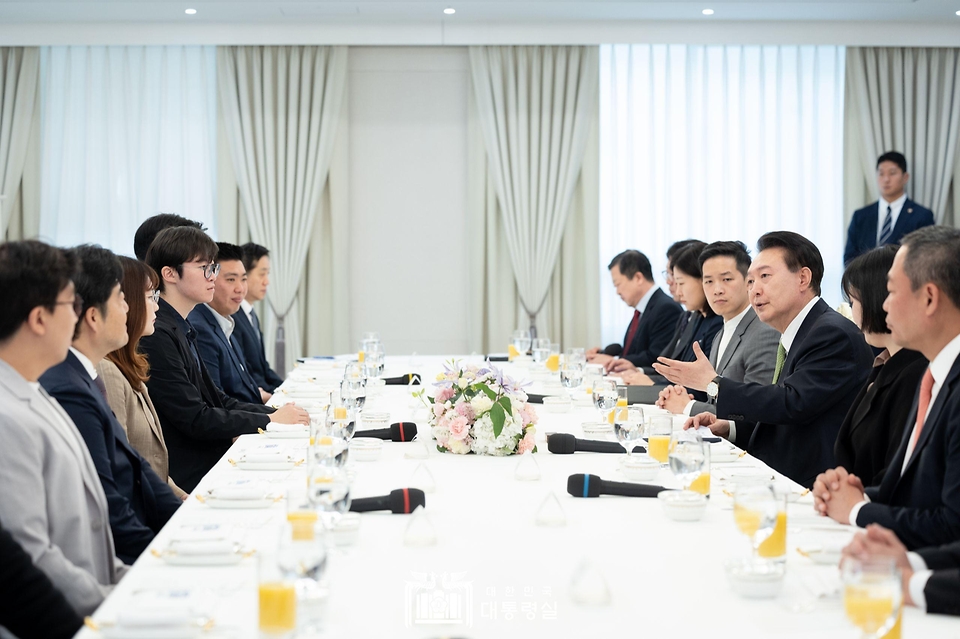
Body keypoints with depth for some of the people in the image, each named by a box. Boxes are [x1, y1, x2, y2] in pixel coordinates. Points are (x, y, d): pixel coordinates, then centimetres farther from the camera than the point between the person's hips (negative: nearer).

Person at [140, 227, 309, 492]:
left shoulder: (180, 330, 14)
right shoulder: (156, 335, -16)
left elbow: (216, 399, 16)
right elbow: (195, 419, -18)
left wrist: (274, 412, 1)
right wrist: (269, 420, -10)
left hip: (212, 459, 9)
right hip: (188, 477, -9)